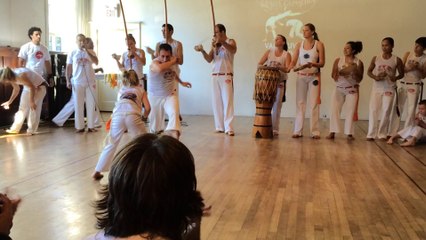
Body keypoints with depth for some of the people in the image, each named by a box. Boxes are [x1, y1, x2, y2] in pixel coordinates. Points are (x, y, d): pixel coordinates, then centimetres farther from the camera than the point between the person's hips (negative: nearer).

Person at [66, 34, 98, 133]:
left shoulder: (90, 52, 7)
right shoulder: (72, 53, 5)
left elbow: (96, 62, -11)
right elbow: (68, 68, 6)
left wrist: (86, 51, -14)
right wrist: (68, 81, -2)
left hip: (90, 82, 1)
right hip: (77, 82, -1)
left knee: (91, 104, 2)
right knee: (78, 105, 1)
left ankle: (91, 126, 8)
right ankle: (79, 126, 7)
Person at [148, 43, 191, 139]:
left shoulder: (172, 61, -4)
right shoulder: (154, 63, -24)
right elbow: (160, 68, -51)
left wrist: (181, 82, 26)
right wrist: (173, 62, -36)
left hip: (170, 95, 3)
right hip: (155, 97, -3)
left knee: (174, 113, -25)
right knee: (154, 120, 11)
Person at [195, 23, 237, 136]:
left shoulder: (230, 41, 1)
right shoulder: (214, 44, 14)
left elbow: (233, 50, -23)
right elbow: (209, 59, 4)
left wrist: (222, 42, -37)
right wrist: (202, 51, -13)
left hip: (226, 76, -5)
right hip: (215, 76, 5)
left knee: (227, 101, -9)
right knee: (216, 102, 3)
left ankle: (229, 128, -11)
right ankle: (220, 127, 7)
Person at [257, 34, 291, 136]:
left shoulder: (287, 55, 4)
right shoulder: (269, 51, 11)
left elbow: (287, 69, -10)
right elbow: (260, 63, 5)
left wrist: (279, 67, -29)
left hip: (280, 83, -1)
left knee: (277, 106, -1)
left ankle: (275, 129, 5)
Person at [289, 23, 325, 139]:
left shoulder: (319, 44, -1)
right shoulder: (299, 45, 7)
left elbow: (322, 63, -4)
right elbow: (293, 61, 2)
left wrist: (312, 64, -23)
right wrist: (292, 67, -19)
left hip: (314, 77, -2)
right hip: (301, 76, 2)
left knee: (314, 104, -3)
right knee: (300, 103, 3)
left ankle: (315, 132, 1)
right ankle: (298, 131, 7)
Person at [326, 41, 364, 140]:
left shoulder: (359, 63, -3)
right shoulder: (338, 60, 0)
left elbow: (359, 79, -5)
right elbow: (333, 76, -2)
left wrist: (355, 70, -20)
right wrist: (340, 72, -21)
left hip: (352, 90, -1)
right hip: (339, 88, 1)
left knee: (350, 111, -3)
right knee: (334, 110, -7)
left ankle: (349, 133, 3)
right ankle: (332, 132, -4)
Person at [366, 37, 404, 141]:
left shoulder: (397, 60, -1)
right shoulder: (375, 58, 2)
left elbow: (401, 74, 5)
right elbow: (369, 71, 7)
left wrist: (395, 78, -17)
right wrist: (375, 77, -13)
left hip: (389, 88, -1)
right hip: (376, 87, 1)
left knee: (386, 111, 2)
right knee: (373, 110, -4)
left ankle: (382, 134, 12)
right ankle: (371, 134, 1)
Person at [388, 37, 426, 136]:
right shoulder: (408, 54, 4)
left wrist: (418, 68, -17)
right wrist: (410, 68, -16)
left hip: (415, 86, -2)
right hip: (403, 84, 2)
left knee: (411, 110, -3)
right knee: (396, 108, 1)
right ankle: (392, 133, 7)